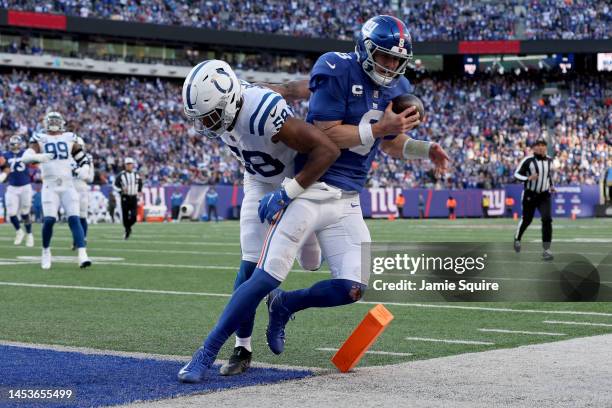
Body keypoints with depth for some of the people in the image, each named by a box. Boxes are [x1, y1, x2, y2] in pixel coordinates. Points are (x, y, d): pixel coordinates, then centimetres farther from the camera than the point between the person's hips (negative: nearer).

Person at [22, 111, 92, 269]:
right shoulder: (40, 139, 4)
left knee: (74, 219, -9)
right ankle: (46, 252, 13)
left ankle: (82, 255, -17)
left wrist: (84, 169, -6)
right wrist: (38, 157, -30)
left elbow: (82, 158, 16)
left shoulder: (69, 138, 10)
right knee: (49, 220, -11)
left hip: (68, 185, 2)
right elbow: (25, 157, -9)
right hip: (50, 186, -2)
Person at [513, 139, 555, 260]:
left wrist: (551, 186, 11)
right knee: (526, 220, 10)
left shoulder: (549, 160, 5)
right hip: (530, 195, -3)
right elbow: (516, 174, -10)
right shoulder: (528, 160, -13)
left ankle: (546, 249, -12)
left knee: (547, 219, -15)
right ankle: (517, 238, 43)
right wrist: (528, 178, -27)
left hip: (544, 196, 3)